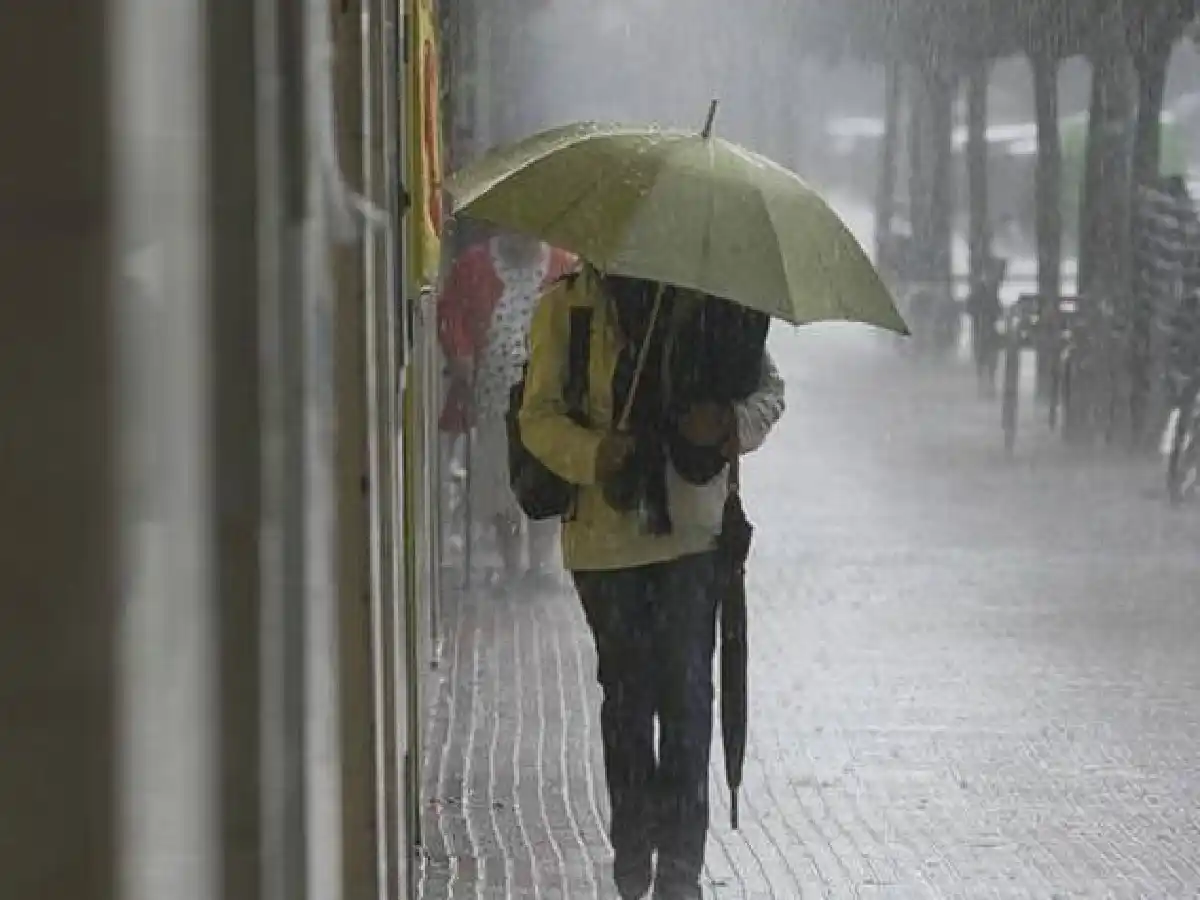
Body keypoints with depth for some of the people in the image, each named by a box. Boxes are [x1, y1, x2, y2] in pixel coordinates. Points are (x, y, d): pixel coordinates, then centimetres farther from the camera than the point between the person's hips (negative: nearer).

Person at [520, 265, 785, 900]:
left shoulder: (711, 302, 2)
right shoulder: (566, 307, -1)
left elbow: (768, 389, 10)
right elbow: (539, 417, -3)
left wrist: (733, 423, -13)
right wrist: (592, 454, -23)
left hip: (692, 529, 0)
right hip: (605, 532, 0)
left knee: (686, 689, -4)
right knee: (626, 689, 10)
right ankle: (633, 846, 22)